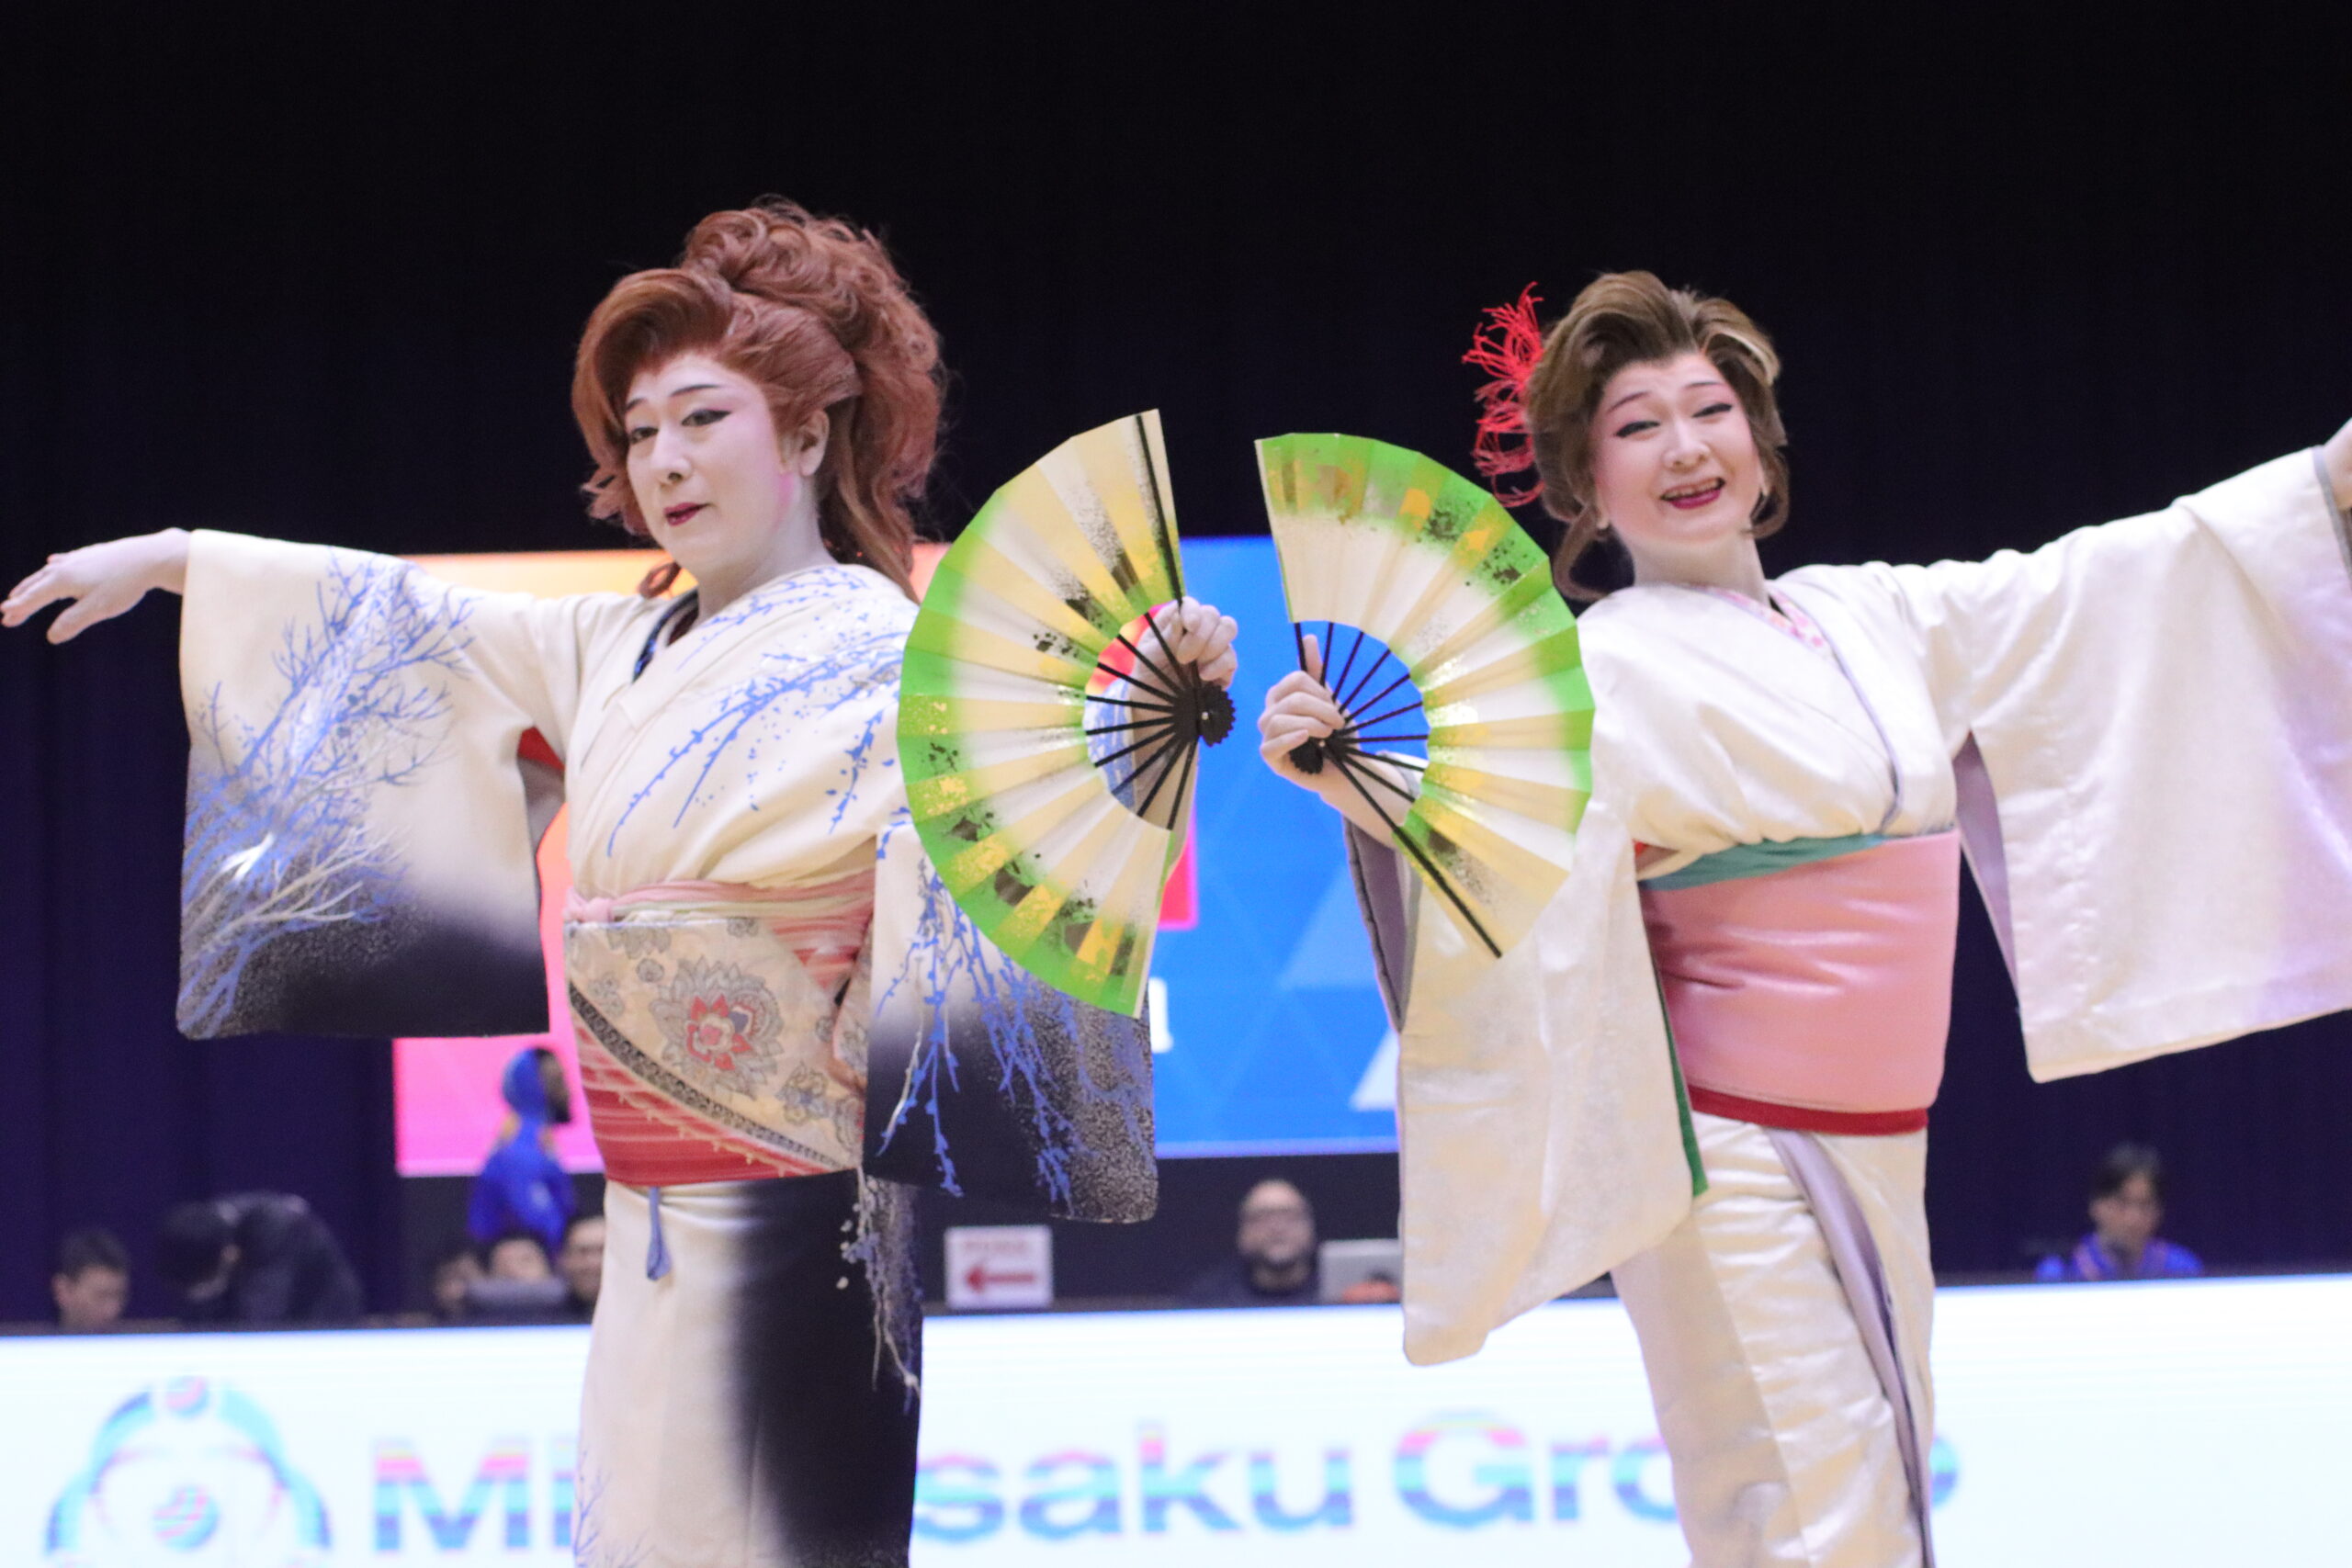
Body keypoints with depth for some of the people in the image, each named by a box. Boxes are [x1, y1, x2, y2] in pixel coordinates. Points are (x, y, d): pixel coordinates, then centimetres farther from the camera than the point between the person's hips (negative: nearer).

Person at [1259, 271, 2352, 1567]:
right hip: (1732, 1158, -7)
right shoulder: (1610, 670, -11)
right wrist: (1366, 790, -46)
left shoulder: (1873, 620, 10)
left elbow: (2112, 578, 17)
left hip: (1877, 1155, 7)